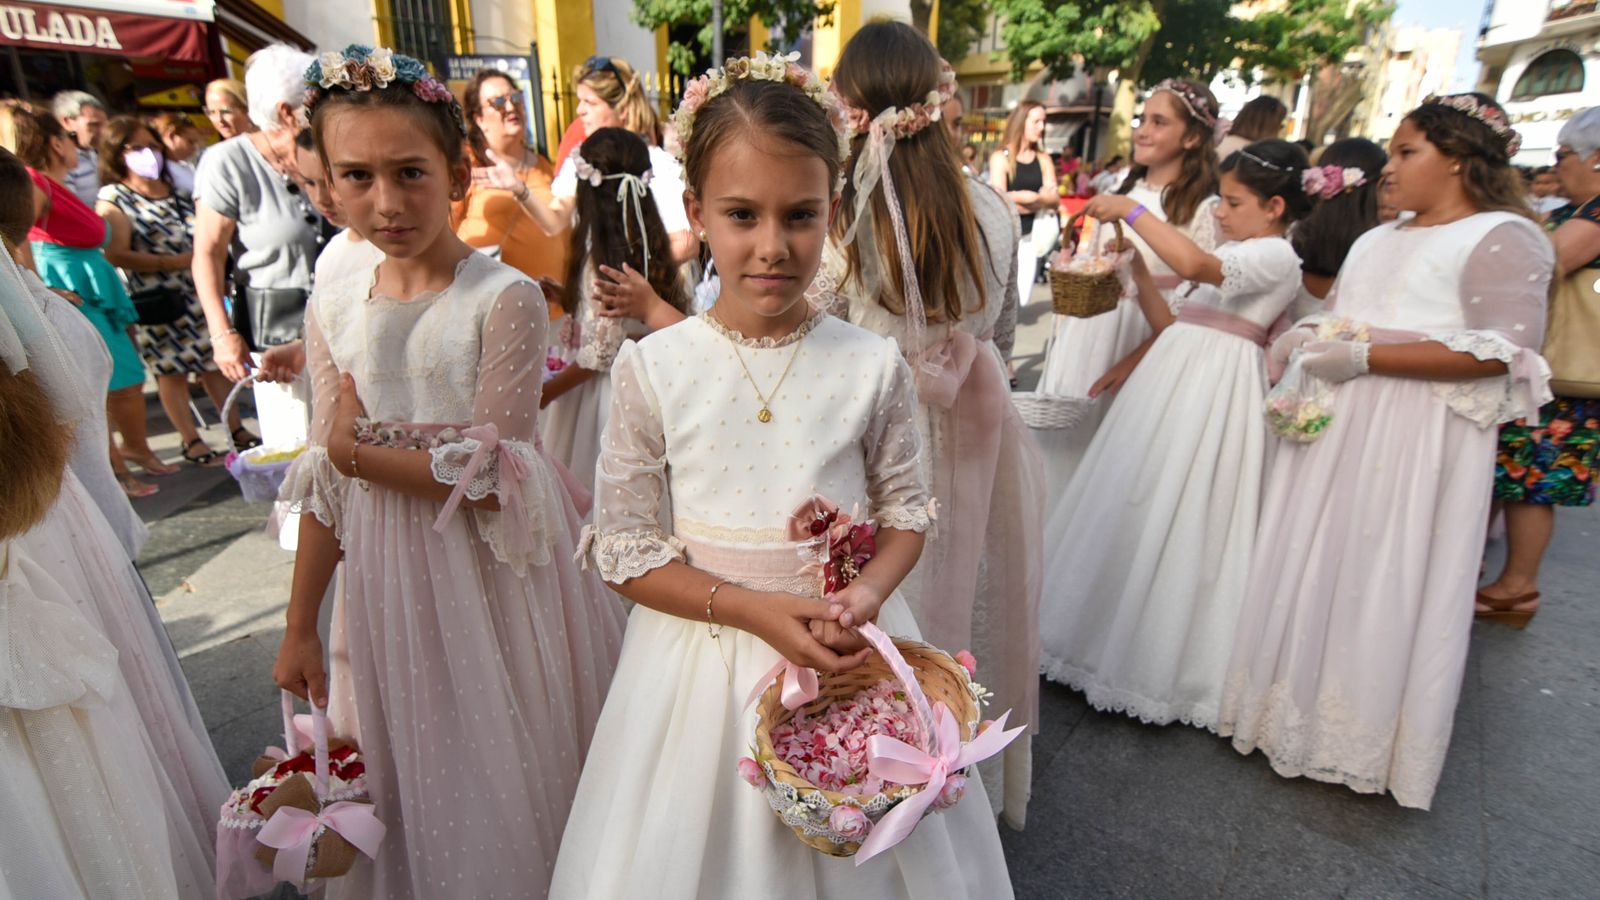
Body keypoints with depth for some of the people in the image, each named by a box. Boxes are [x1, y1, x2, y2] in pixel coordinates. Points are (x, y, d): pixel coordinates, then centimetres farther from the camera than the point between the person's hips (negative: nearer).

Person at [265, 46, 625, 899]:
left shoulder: (505, 298, -15)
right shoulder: (334, 306, 1)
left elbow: (489, 480, -17)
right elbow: (326, 481, 5)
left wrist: (358, 452, -10)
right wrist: (299, 626, 8)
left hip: (493, 563, -4)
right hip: (384, 571, 5)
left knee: (503, 758, 12)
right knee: (407, 762, 19)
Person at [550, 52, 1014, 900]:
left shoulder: (873, 366, -8)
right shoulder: (651, 370, -11)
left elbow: (904, 508, 3)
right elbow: (624, 550, -7)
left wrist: (866, 594, -17)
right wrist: (754, 610, -18)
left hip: (845, 646, 1)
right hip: (705, 653, 0)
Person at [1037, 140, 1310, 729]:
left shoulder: (1275, 255, -7)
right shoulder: (1227, 256, 20)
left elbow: (1192, 262, -27)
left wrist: (1130, 209, -19)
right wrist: (1138, 269, 8)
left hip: (1213, 397, -8)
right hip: (1171, 383, 9)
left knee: (1179, 522, -4)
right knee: (1135, 511, 11)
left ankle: (1165, 663, 12)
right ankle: (1115, 634, 26)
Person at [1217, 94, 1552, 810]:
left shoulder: (1503, 238, -6)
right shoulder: (1376, 240, 19)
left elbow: (1500, 352, -17)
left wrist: (1362, 357, -21)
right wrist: (1305, 340, 3)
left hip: (1417, 441, -7)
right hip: (1337, 427, 8)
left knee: (1382, 582, 0)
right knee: (1313, 569, 11)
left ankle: (1363, 742, 18)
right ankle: (1300, 707, 26)